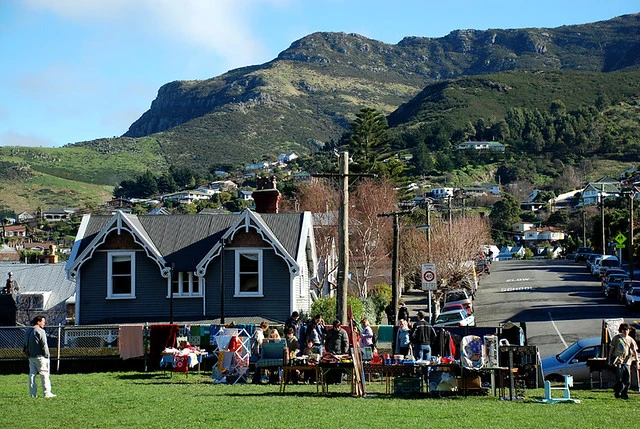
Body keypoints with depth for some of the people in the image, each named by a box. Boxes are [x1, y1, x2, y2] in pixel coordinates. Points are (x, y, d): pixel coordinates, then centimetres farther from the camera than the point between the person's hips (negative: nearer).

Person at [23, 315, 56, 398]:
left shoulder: (28, 331, 14)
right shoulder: (40, 331, -12)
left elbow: (26, 345, 17)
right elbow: (44, 345, -15)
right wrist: (47, 356, -9)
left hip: (31, 357, 8)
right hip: (40, 356, -8)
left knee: (32, 374, 9)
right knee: (44, 374, -4)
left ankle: (33, 393, 9)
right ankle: (47, 393, -4)